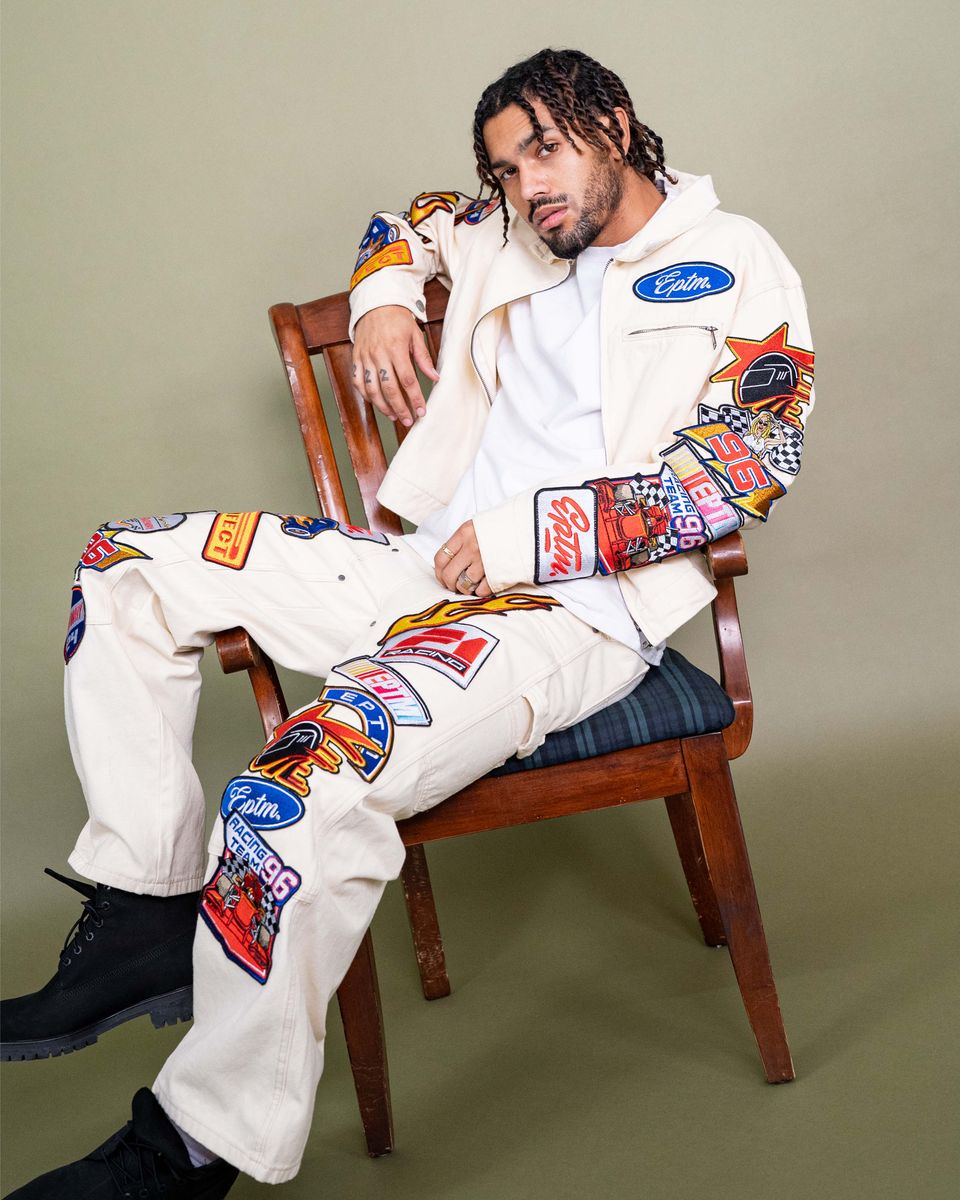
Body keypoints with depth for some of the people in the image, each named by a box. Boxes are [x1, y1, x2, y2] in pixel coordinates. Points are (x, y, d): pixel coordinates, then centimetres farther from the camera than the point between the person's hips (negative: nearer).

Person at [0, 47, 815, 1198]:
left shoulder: (732, 264, 0)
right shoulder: (512, 238, 19)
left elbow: (748, 463, -11)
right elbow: (409, 223, 39)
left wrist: (531, 533, -16)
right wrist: (383, 298, 15)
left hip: (576, 611, -8)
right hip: (432, 564, 9)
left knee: (307, 786, -34)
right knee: (127, 565, 8)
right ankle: (147, 915, 2)